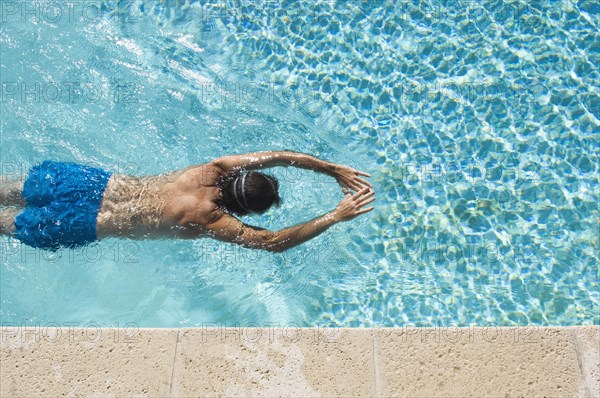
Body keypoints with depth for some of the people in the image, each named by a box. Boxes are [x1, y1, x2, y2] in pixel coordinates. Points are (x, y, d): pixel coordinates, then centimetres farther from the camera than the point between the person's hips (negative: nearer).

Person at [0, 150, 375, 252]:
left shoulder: (214, 171, -7)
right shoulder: (210, 220, -22)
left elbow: (278, 155, -3)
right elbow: (274, 242, -27)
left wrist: (335, 169, -4)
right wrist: (336, 216, -24)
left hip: (96, 181, 5)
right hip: (83, 224, -5)